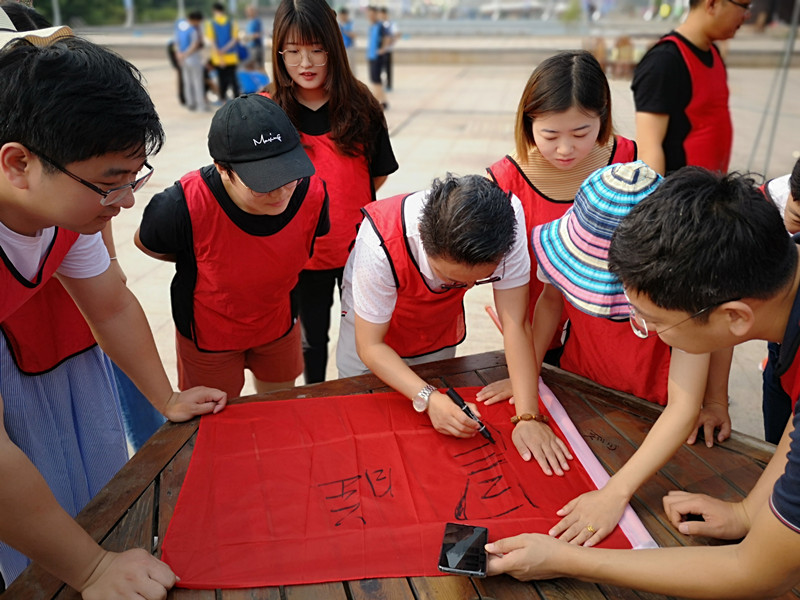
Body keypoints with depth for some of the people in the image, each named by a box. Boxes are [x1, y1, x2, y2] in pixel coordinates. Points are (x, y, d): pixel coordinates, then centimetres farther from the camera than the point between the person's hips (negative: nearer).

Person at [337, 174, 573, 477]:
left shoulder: (508, 218, -37)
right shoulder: (380, 244, -42)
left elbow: (516, 324, -30)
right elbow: (370, 345, -30)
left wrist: (528, 417, -35)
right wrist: (427, 397, -43)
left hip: (441, 327, 2)